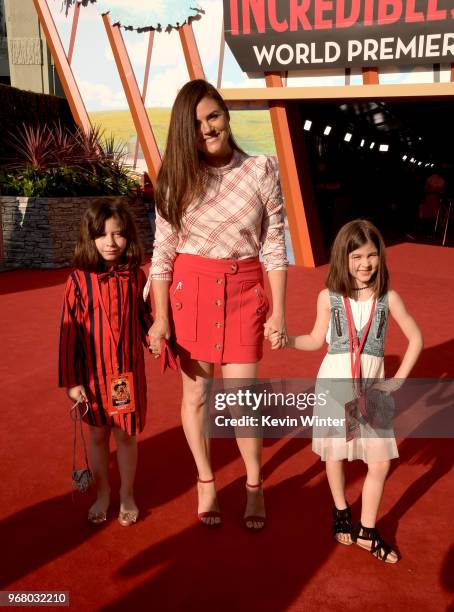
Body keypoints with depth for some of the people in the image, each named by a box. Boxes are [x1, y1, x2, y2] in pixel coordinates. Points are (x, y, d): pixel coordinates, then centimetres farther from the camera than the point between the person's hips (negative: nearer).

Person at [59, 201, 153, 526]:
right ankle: (102, 493, 37)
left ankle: (127, 495, 32)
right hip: (92, 373, 0)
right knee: (98, 435, 15)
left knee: (127, 435, 12)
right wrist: (70, 380, -8)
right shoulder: (79, 280, -10)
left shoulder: (136, 276, -4)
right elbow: (68, 332, -8)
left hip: (129, 372, 1)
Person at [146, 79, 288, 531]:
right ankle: (206, 483, 34)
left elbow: (275, 245, 0)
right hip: (189, 290, 1)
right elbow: (163, 251, -1)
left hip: (243, 292, -1)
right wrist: (161, 317, -6)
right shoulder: (175, 177, -1)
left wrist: (278, 311, -2)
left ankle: (254, 487, 28)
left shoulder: (261, 170, -2)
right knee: (195, 394, 11)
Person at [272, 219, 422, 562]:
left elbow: (416, 338, 5)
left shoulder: (389, 298, -3)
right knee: (335, 453, 12)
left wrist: (398, 380, 0)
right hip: (335, 382, 0)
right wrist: (286, 340, -11)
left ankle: (367, 532, 21)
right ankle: (341, 512, 38)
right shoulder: (329, 297, -4)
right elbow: (317, 340, 6)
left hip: (372, 386, 1)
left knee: (380, 461, 1)